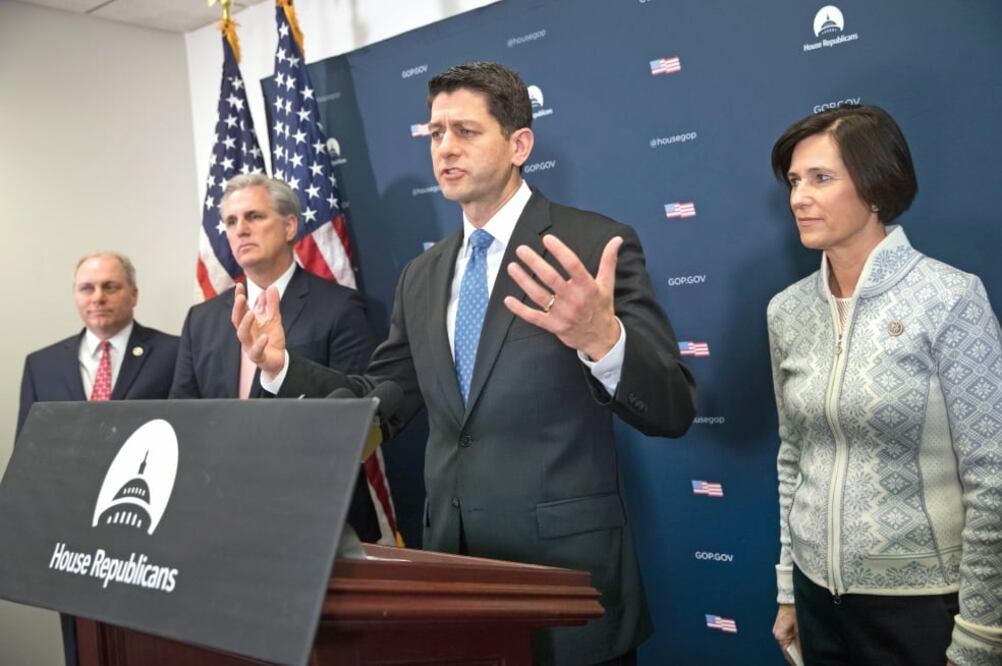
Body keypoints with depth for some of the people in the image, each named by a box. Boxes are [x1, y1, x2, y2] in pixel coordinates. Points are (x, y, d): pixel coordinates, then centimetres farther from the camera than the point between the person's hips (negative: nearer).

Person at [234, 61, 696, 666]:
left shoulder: (595, 245, -8)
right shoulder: (422, 278, 10)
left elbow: (673, 411, -14)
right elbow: (381, 403, 14)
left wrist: (603, 341, -33)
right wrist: (283, 365, -1)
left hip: (567, 566, -5)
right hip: (453, 563, 5)